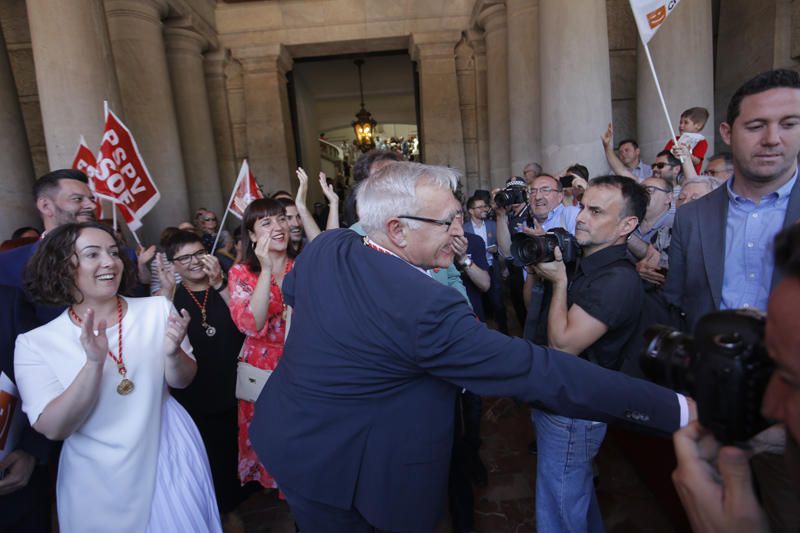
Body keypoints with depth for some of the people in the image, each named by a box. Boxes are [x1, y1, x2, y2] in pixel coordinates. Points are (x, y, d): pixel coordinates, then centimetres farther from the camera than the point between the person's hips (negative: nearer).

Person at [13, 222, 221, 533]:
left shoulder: (157, 308, -8)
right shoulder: (35, 343, -9)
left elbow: (181, 381, -2)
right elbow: (53, 429, -14)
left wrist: (172, 353, -24)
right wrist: (94, 362, -28)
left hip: (168, 459, 1)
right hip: (98, 483, -1)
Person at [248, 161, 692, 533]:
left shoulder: (326, 246, -11)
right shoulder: (425, 309, -35)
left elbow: (291, 288, 12)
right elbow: (542, 373, -33)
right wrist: (674, 408, -24)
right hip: (333, 466, -7)